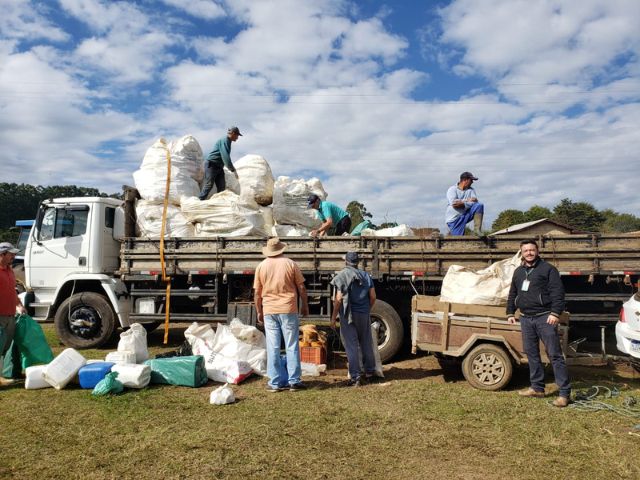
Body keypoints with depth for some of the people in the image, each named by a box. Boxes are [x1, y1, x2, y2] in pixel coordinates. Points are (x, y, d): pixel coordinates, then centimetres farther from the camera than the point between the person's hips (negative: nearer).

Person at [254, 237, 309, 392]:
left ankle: (275, 382, 11)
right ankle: (294, 381, 9)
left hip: (269, 311, 2)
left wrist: (259, 312, 14)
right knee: (292, 346, 6)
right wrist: (305, 306, 11)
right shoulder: (290, 264, -2)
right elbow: (301, 288, 0)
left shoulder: (261, 266, 3)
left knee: (273, 347, 6)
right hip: (288, 310, -1)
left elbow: (257, 293, 5)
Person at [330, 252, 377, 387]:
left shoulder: (342, 276, -8)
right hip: (364, 315, 4)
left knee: (351, 346, 0)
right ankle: (370, 372, 27)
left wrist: (333, 317, -5)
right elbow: (373, 297, 5)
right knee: (366, 344, 16)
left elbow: (338, 299, -11)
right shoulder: (366, 275, 6)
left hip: (348, 315, -4)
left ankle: (355, 377, 1)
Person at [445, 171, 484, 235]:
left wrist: (463, 204, -26)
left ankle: (477, 231, -19)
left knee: (479, 205, -17)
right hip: (454, 219, -4)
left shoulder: (471, 190, 8)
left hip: (465, 215, 4)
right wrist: (467, 200, -13)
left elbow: (475, 201, -9)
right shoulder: (452, 189, -6)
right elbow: (453, 203, -22)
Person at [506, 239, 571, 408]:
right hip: (526, 318, 7)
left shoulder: (548, 269, -3)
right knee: (531, 354, 11)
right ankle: (537, 388, 22)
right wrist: (510, 313, 17)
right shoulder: (518, 272, 16)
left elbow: (558, 292, -11)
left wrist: (555, 313, -19)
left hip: (544, 317, -6)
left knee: (554, 354, -6)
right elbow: (512, 294, 23)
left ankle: (564, 392, -2)